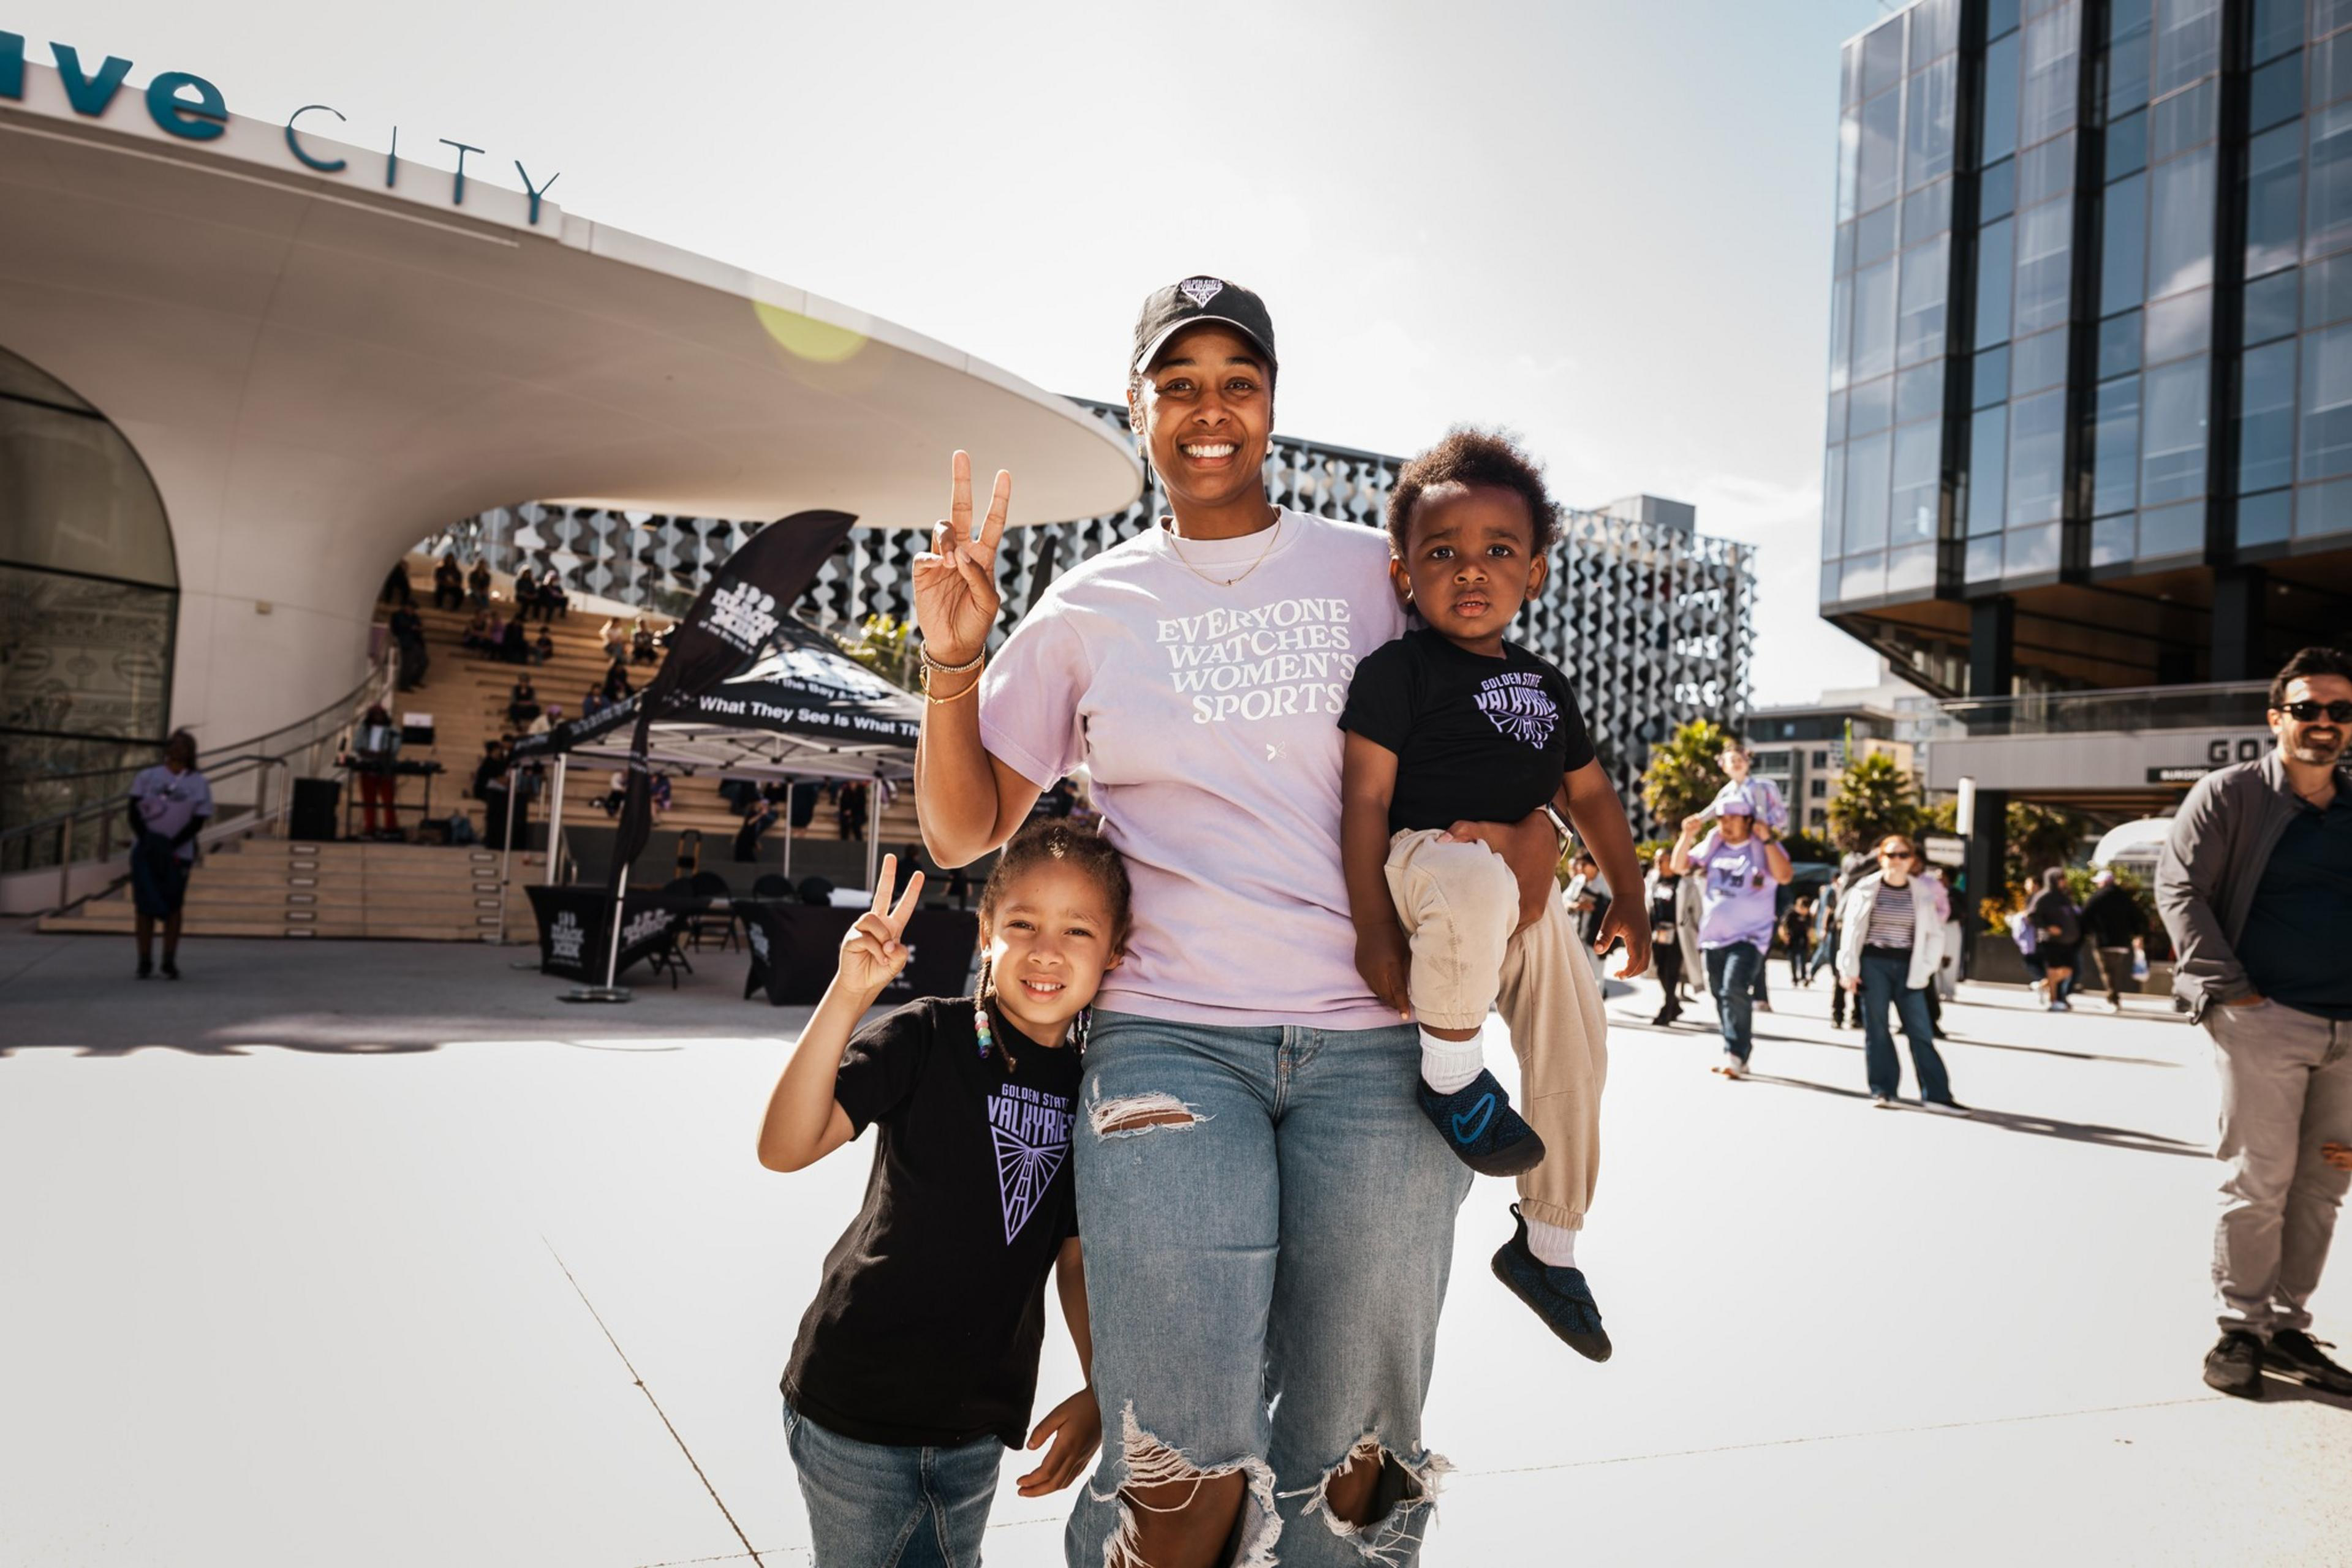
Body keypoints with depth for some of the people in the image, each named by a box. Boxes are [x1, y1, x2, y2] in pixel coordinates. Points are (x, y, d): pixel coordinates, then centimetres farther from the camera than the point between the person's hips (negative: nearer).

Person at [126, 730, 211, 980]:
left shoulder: (199, 785, 4)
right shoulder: (147, 777, 8)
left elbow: (198, 822, -2)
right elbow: (134, 812, 1)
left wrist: (169, 845, -15)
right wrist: (146, 839, -15)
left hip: (177, 853, -1)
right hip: (144, 850, 1)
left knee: (172, 907, 1)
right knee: (144, 906, 2)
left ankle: (170, 963, 7)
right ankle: (145, 962, 8)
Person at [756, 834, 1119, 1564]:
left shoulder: (1093, 1092, -2)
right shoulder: (927, 1038, -15)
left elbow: (1077, 1257, 8)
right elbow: (784, 1147, -27)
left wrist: (1100, 1393, 0)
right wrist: (847, 995, -36)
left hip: (976, 1427, 4)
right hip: (855, 1405, -4)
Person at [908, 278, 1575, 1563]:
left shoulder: (1375, 574, 11)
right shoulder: (1089, 609, 11)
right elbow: (959, 833, 12)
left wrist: (1517, 844, 0)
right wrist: (952, 659, -1)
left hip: (1373, 1042, 1)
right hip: (1168, 1037, 0)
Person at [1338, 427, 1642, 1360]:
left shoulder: (1547, 686, 14)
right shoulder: (1398, 671, -7)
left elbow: (1591, 795, 24)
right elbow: (1365, 796, -13)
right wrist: (1374, 927, -20)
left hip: (1534, 894, 7)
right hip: (1427, 860, -7)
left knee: (1576, 1054, 9)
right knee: (1477, 877, -42)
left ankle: (1547, 1248, 28)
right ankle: (1451, 1069, -18)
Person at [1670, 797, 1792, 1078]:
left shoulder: (1765, 847, -2)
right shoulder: (1712, 845, 10)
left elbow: (1784, 876, -18)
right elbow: (1680, 867, 8)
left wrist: (1767, 840, -20)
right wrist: (1687, 836, -6)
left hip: (1749, 936, -6)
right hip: (1713, 937, 6)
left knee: (1735, 991, -24)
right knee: (1721, 997, 11)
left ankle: (1736, 1055, -23)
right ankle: (1740, 1054, 22)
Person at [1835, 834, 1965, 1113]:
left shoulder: (1923, 892, 4)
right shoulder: (1866, 888, -1)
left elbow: (1935, 934, 8)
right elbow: (1851, 930, -1)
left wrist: (1925, 970, 0)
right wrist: (1849, 969, -6)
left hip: (1907, 968, 1)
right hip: (1873, 965, -1)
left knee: (1921, 1032, 0)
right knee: (1876, 1030, 3)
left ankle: (1936, 1095, 1)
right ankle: (1882, 1091, 10)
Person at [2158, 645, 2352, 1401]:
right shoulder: (2231, 793, -3)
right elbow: (2179, 887, -7)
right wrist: (2226, 990, -12)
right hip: (2266, 1020, -5)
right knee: (2258, 1182, -3)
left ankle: (2288, 1325, 20)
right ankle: (2242, 1329, 10)